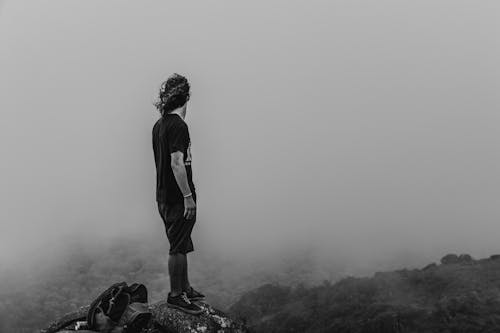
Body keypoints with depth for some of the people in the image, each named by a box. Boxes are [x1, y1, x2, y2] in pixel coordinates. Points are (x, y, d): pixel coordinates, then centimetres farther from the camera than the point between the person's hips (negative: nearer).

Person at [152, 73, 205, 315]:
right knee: (178, 247, -1)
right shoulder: (178, 126, -17)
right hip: (178, 198, -9)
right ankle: (175, 295, 7)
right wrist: (188, 196, -20)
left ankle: (185, 288, 28)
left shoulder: (159, 125, 11)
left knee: (180, 245, 18)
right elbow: (177, 163, -23)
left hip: (164, 196, 9)